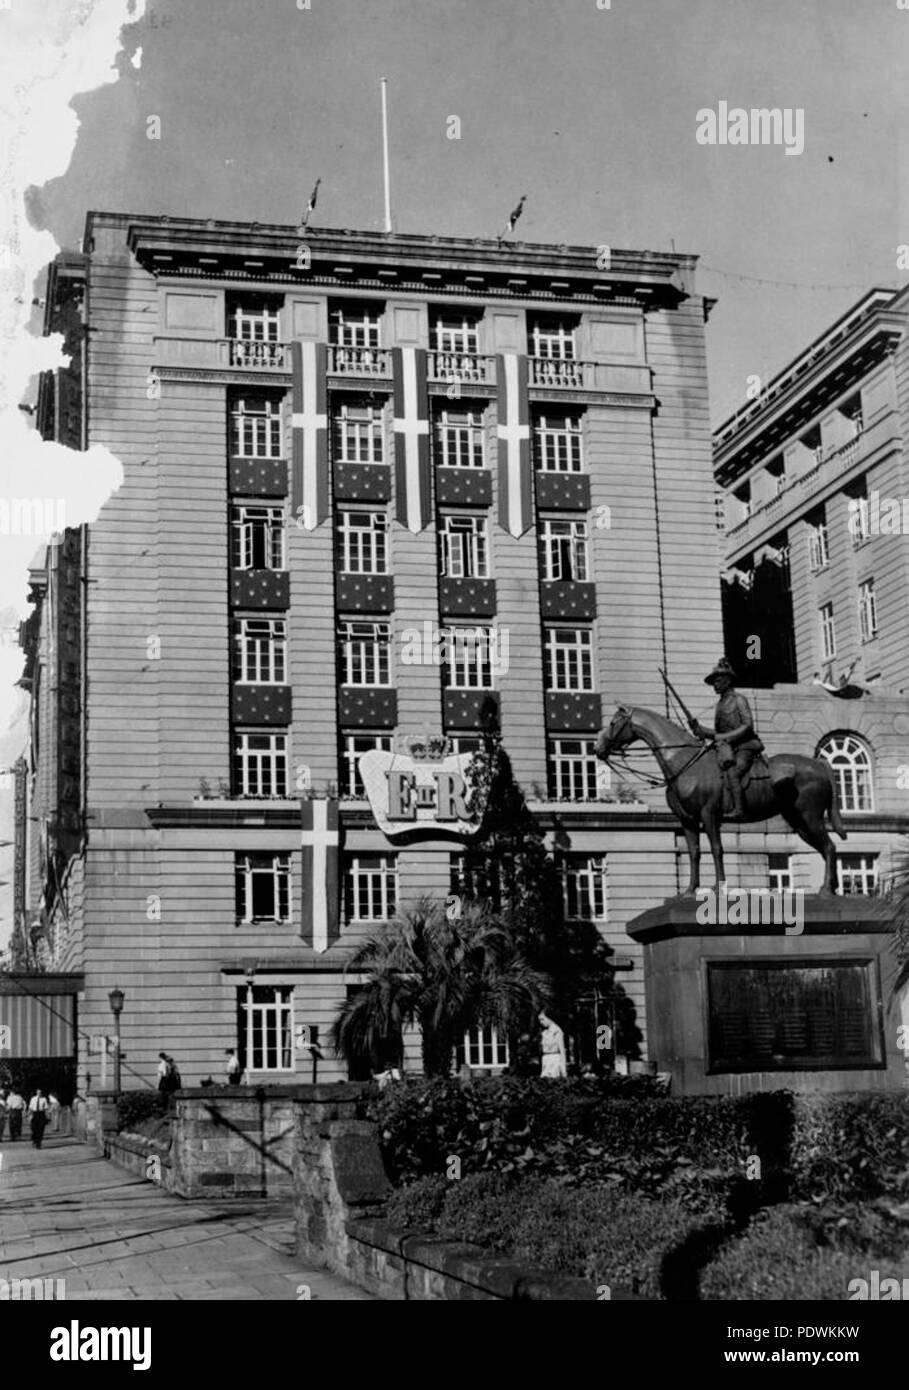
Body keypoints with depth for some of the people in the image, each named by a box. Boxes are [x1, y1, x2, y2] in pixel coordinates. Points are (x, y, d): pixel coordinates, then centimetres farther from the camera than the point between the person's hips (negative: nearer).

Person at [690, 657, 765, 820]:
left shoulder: (739, 700, -1)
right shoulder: (720, 704, 21)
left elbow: (748, 726, -11)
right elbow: (718, 732, 23)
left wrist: (724, 737, -15)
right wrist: (700, 729, 7)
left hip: (745, 747, -8)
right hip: (727, 747, 8)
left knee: (732, 773, -28)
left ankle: (739, 810, -37)